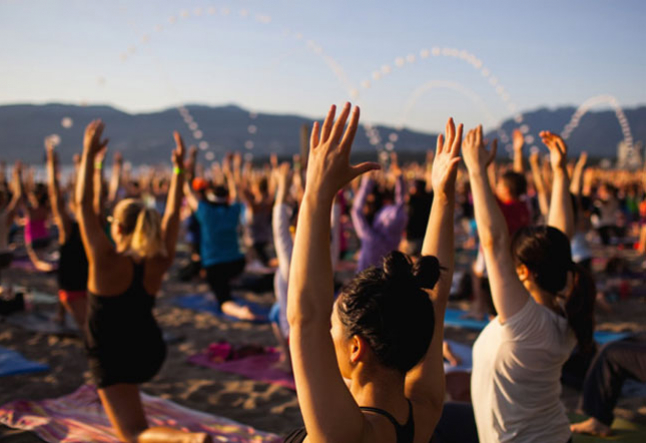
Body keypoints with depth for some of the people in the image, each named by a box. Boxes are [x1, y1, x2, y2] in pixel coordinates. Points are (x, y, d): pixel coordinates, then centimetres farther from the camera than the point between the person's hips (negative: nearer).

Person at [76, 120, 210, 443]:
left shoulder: (107, 260, -22)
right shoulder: (158, 262, -10)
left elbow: (83, 204, -19)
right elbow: (173, 213, 0)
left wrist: (89, 155, -15)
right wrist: (179, 168, 1)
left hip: (112, 361, -6)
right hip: (150, 354, 6)